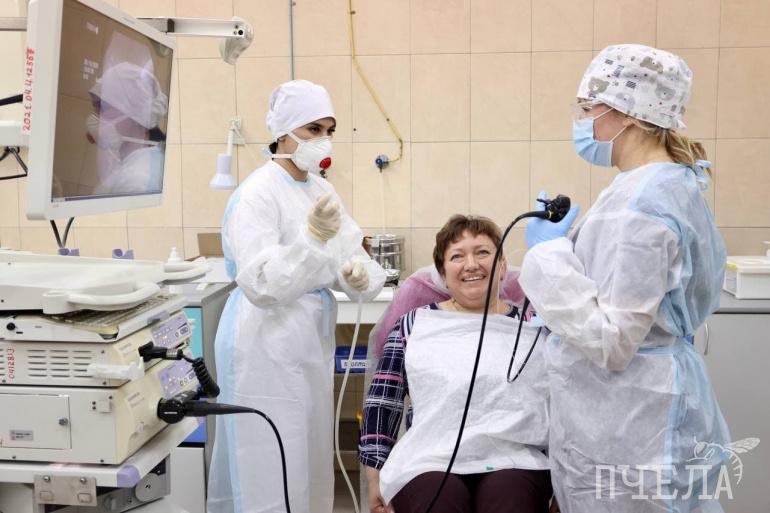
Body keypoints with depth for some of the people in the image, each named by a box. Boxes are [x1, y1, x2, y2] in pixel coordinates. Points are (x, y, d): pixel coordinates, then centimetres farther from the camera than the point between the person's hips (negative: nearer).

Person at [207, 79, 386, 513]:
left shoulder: (322, 189, 9)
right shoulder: (257, 194, -15)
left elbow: (352, 254, 5)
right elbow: (260, 284, -25)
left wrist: (358, 274, -17)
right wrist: (310, 238, -35)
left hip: (312, 340, 8)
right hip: (268, 344, -8)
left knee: (311, 457, 18)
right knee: (273, 466, 1)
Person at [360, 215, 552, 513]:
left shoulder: (534, 327, 12)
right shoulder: (414, 325, 11)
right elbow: (381, 403, 10)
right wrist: (376, 480, 6)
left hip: (513, 462, 1)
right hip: (430, 465, -1)